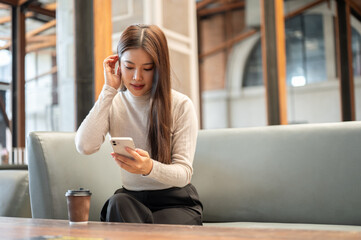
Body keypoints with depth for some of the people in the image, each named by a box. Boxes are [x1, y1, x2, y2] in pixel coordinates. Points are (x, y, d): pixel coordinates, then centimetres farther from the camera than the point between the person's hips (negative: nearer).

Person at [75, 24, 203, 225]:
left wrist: (149, 168, -35)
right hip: (132, 199, 3)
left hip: (177, 202, -2)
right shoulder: (113, 104, 4)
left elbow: (184, 173, -12)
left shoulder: (181, 105, -6)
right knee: (118, 202, -31)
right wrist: (109, 89, -12)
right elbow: (85, 146, -16)